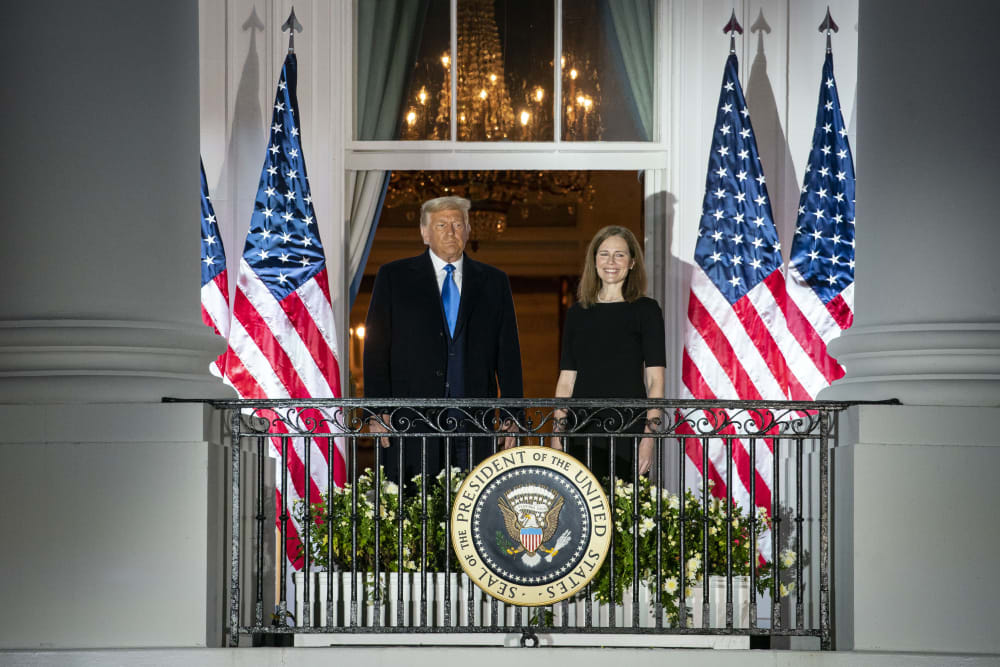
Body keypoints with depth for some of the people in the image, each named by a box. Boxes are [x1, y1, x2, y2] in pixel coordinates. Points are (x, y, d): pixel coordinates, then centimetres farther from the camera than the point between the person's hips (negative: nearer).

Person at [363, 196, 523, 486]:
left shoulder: (494, 281, 14)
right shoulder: (393, 277, 8)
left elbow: (508, 353, 12)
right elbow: (376, 349, 5)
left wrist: (512, 415, 4)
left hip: (473, 418, 2)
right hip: (412, 419, -1)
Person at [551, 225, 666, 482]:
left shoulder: (645, 309, 3)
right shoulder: (578, 313, 14)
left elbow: (655, 380, -2)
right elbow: (566, 379, 14)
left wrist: (650, 434, -12)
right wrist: (558, 433, 4)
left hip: (628, 428, -3)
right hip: (581, 429, 3)